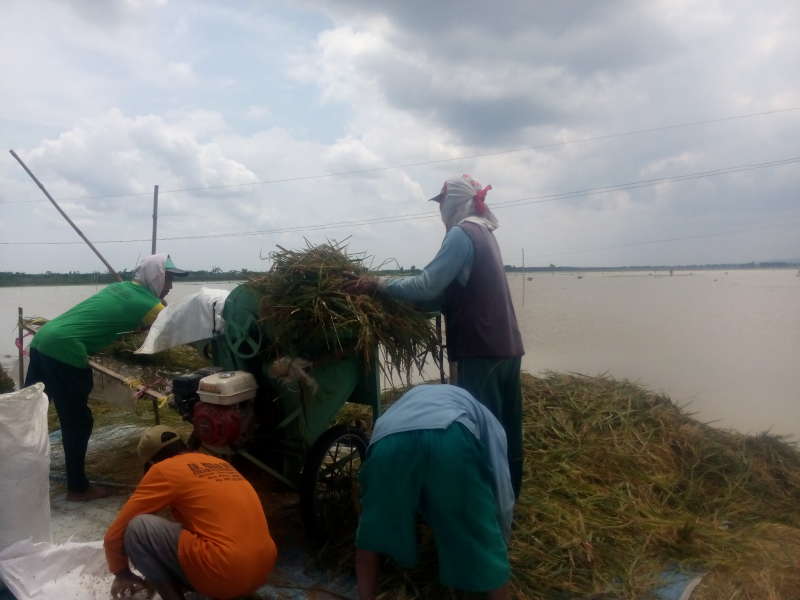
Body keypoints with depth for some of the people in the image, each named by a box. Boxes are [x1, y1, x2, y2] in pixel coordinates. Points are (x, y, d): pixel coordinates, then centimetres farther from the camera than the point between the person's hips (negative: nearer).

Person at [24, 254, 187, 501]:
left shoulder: (120, 287, 16)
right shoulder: (149, 305, -7)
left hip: (44, 339, 9)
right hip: (65, 350, -9)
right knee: (77, 422, 4)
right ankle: (78, 488, 15)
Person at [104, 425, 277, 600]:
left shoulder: (164, 469, 2)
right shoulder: (219, 463, 22)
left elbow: (115, 533, 8)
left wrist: (122, 573, 27)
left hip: (225, 572, -8)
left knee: (138, 527, 0)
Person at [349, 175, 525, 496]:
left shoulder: (462, 233, -11)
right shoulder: (482, 232, 18)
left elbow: (427, 286, -19)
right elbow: (451, 293, 16)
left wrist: (379, 284, -10)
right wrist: (401, 295, 13)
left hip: (483, 349, -10)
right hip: (505, 346, 10)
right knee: (505, 431, 15)